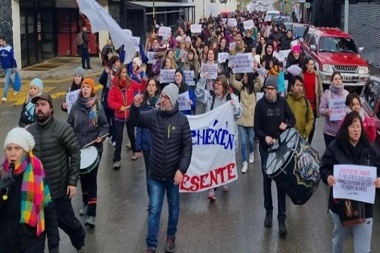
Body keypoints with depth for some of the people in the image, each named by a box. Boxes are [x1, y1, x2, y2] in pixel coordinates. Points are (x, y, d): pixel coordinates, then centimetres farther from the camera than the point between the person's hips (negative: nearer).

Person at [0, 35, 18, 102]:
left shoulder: (10, 48, -17)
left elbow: (13, 58, -12)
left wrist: (15, 67, -8)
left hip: (9, 68, -6)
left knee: (6, 82, -11)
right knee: (9, 80, 22)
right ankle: (16, 90, 44)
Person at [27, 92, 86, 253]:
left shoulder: (62, 128, -12)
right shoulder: (29, 131, 1)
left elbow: (75, 154, -9)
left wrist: (73, 181, -12)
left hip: (59, 187, -3)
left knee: (66, 220, 8)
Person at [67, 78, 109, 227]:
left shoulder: (98, 107, -4)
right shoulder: (76, 107, 1)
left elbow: (105, 125, 1)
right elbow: (69, 125, 4)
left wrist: (101, 136, -16)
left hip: (94, 148, -3)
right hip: (79, 147, 3)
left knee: (92, 178, -7)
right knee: (83, 176, 15)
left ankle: (91, 214, -8)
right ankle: (86, 204, 37)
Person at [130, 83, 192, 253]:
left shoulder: (182, 120, -9)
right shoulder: (153, 115, -5)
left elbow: (187, 147, -7)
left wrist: (182, 169, -15)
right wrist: (135, 106, -29)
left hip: (173, 174, 0)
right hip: (155, 174, 0)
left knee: (173, 207, 18)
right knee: (154, 210, 4)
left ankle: (171, 236, 39)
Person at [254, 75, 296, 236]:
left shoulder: (282, 102, -1)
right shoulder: (260, 104, -5)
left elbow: (293, 119, 9)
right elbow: (256, 128, -4)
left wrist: (287, 124, -13)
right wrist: (265, 137, -23)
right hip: (265, 147, 0)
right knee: (267, 180, 10)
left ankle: (282, 218, 3)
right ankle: (268, 212, 25)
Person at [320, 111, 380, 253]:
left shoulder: (369, 149, -1)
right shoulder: (335, 147, -7)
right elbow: (324, 168, -5)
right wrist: (328, 177, -27)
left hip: (364, 206, 0)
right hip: (340, 203, 0)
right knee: (339, 239, 24)